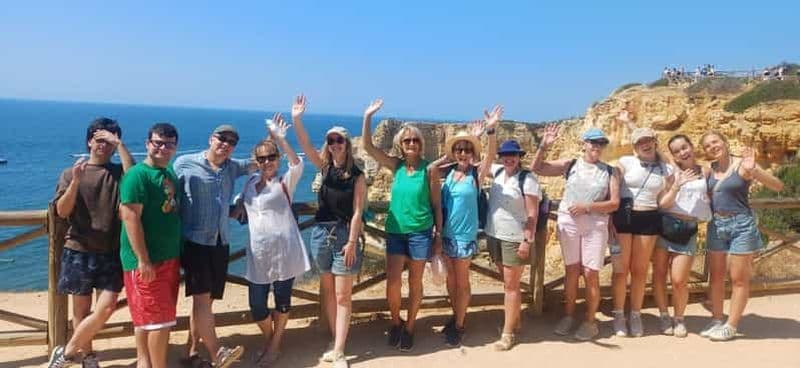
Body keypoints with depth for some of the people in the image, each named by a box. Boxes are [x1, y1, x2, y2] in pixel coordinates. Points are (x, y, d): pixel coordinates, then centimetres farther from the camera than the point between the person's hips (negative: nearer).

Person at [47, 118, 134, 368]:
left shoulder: (118, 172, 5)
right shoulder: (71, 173, 4)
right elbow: (61, 211, -6)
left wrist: (119, 144, -16)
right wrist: (75, 182, -20)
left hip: (111, 252, 0)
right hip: (79, 251, 0)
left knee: (107, 307, -7)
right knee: (81, 308, 8)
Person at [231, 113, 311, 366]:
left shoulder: (285, 182, -4)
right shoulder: (251, 182, 11)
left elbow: (298, 164, -26)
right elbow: (236, 211, 25)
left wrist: (281, 140, -36)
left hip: (284, 250, -4)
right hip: (258, 253, 4)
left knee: (282, 300, 8)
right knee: (256, 305, 6)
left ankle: (274, 346, 29)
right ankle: (269, 341, 35)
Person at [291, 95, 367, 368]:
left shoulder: (356, 175, -7)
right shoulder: (325, 167, 3)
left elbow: (357, 212, -10)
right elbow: (305, 146, -12)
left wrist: (352, 242, -15)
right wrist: (296, 120, -26)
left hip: (344, 235, -4)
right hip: (321, 233, 5)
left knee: (343, 295, -1)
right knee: (328, 292, 12)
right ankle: (335, 342, 25)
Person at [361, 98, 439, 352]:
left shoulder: (429, 169, -6)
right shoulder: (395, 165, 2)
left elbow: (436, 204, -2)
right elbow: (367, 146, -5)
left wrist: (439, 235, -1)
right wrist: (368, 116, -13)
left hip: (420, 232, -2)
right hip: (395, 231, 2)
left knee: (415, 283, 9)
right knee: (392, 281, -2)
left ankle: (409, 327, 26)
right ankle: (395, 322, 25)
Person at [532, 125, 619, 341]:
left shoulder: (610, 171, 3)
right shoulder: (570, 165, 4)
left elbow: (614, 203, -2)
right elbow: (537, 168, 0)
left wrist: (587, 207, -13)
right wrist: (544, 146, -13)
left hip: (595, 226, -1)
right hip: (568, 223, 1)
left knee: (590, 273, 0)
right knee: (571, 270, 9)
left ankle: (590, 321, 15)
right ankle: (568, 315, 23)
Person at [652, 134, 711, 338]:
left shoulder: (705, 171, 6)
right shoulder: (671, 172, 0)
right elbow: (662, 204, -7)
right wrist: (676, 186, -20)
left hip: (688, 230, 1)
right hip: (664, 226, 0)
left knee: (679, 280, -2)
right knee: (659, 274, 4)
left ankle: (679, 318, 21)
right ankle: (664, 316, 21)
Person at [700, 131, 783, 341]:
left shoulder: (742, 164, -9)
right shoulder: (710, 170, 6)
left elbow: (778, 186, -14)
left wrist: (753, 170, -28)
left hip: (741, 224, -5)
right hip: (716, 224, 5)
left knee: (739, 279, 3)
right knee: (716, 276, 11)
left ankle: (731, 326, 11)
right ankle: (716, 320, 22)